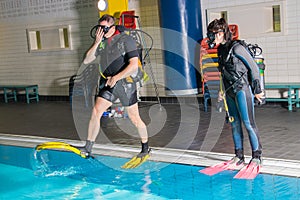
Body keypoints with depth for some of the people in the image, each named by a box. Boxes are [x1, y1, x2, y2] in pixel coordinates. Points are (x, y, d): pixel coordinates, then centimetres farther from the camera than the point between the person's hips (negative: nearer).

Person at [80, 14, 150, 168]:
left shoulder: (126, 40, -11)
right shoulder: (101, 42, 5)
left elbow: (134, 65, -19)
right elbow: (86, 61, 2)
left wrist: (116, 77, -24)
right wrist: (96, 43, -9)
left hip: (125, 84, -4)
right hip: (107, 83, 4)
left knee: (135, 119, 4)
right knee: (96, 111, -11)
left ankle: (145, 148, 25)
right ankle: (88, 148, -4)